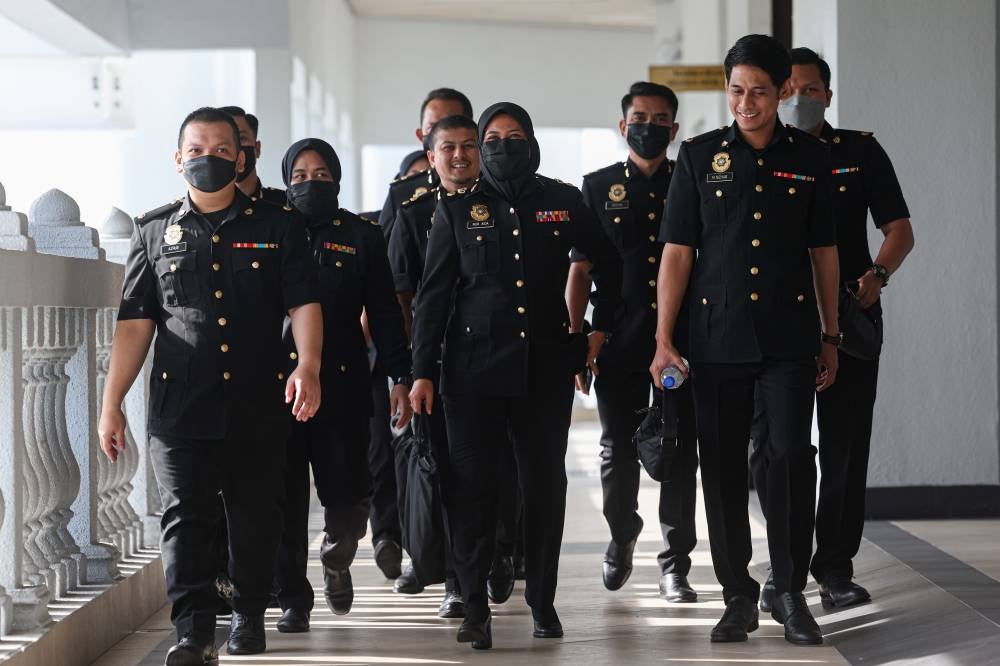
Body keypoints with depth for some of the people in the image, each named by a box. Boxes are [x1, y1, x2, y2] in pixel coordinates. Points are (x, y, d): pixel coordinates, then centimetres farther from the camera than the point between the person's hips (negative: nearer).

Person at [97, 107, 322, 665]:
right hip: (179, 405, 0)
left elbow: (303, 304, 1)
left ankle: (250, 614, 23)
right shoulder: (155, 231, 11)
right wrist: (112, 403, 2)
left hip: (258, 407, 0)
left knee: (256, 517, 8)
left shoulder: (279, 227, 8)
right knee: (186, 519, -7)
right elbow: (135, 324, 8)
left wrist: (308, 367, -17)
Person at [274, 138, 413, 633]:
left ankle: (336, 560, 28)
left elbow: (384, 313, 8)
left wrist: (400, 376, 0)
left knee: (348, 498, -2)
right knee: (285, 499, 0)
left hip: (343, 386, 0)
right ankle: (293, 599, 10)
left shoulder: (361, 236, 9)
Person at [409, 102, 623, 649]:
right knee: (471, 481, -5)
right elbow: (432, 295, 3)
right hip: (474, 365, -1)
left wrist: (601, 328, 15)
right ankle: (475, 607, -1)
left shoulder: (564, 202, 7)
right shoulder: (457, 209, 5)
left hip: (547, 365, 1)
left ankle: (543, 599, 15)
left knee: (545, 482, 4)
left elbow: (609, 264, 21)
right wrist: (422, 372, -1)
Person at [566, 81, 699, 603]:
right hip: (618, 344, 0)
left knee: (679, 454, -1)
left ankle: (675, 564, 8)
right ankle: (622, 535, 31)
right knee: (618, 451, 6)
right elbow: (580, 270, 7)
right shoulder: (599, 187, 8)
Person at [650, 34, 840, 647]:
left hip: (790, 338, 0)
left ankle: (792, 595, 4)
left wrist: (830, 337, 10)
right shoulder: (700, 157, 4)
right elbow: (678, 252, 3)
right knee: (723, 468, 4)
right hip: (718, 339, 0)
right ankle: (739, 597, 14)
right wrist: (664, 339, -2)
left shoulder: (811, 157, 6)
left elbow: (824, 251, 10)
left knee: (791, 459, -7)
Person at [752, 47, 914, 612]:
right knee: (773, 443, 0)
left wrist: (878, 274, -17)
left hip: (851, 316, 0)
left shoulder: (862, 153, 6)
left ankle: (836, 567, 10)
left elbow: (900, 230, 3)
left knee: (845, 444, 2)